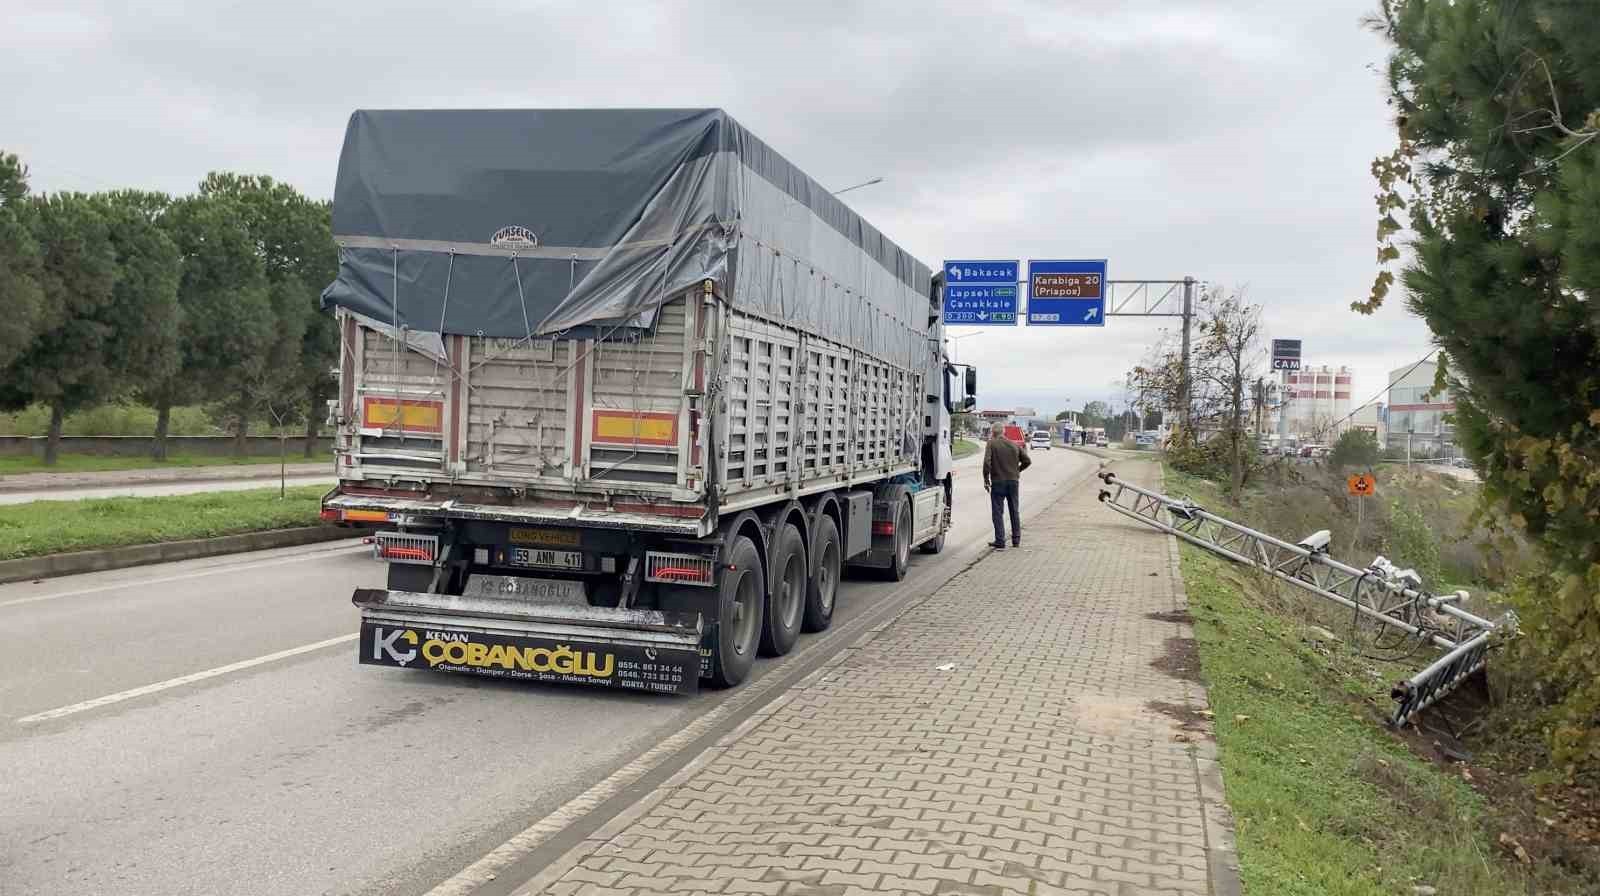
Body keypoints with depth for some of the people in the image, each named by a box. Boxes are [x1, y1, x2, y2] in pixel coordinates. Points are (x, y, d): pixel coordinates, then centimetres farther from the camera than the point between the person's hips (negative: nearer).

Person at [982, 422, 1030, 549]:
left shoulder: (992, 444, -6)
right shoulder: (1014, 445, 7)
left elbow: (987, 462, -18)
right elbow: (1027, 461, 7)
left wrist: (986, 479, -10)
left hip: (998, 481, -4)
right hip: (1014, 481, 4)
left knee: (998, 512, 1)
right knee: (1015, 511, 16)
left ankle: (1000, 542, -2)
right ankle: (1016, 540, 22)